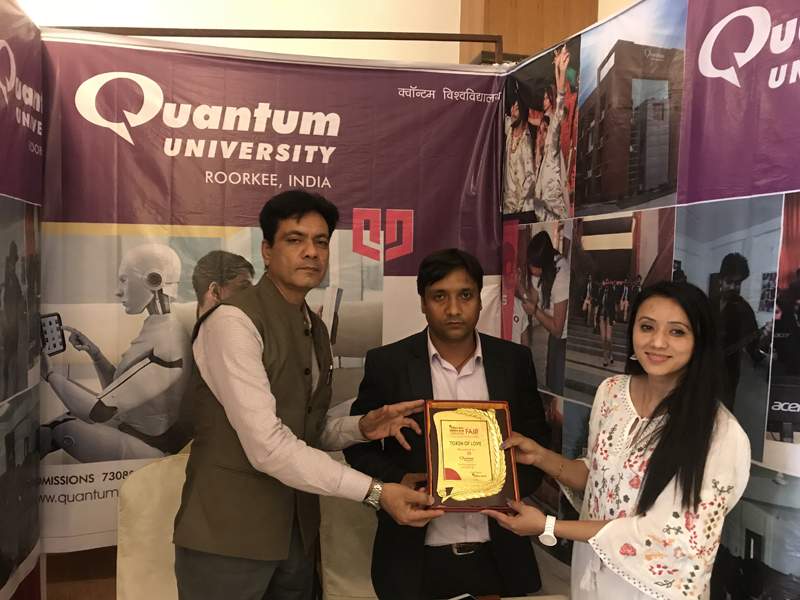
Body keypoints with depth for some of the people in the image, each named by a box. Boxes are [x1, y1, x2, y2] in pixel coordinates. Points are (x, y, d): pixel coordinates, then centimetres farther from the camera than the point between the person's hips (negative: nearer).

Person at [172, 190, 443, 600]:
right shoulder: (233, 320, -17)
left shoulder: (315, 329, 10)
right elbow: (267, 446, -24)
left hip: (295, 533, 7)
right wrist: (375, 491, -24)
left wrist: (362, 427, -6)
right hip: (228, 535, -7)